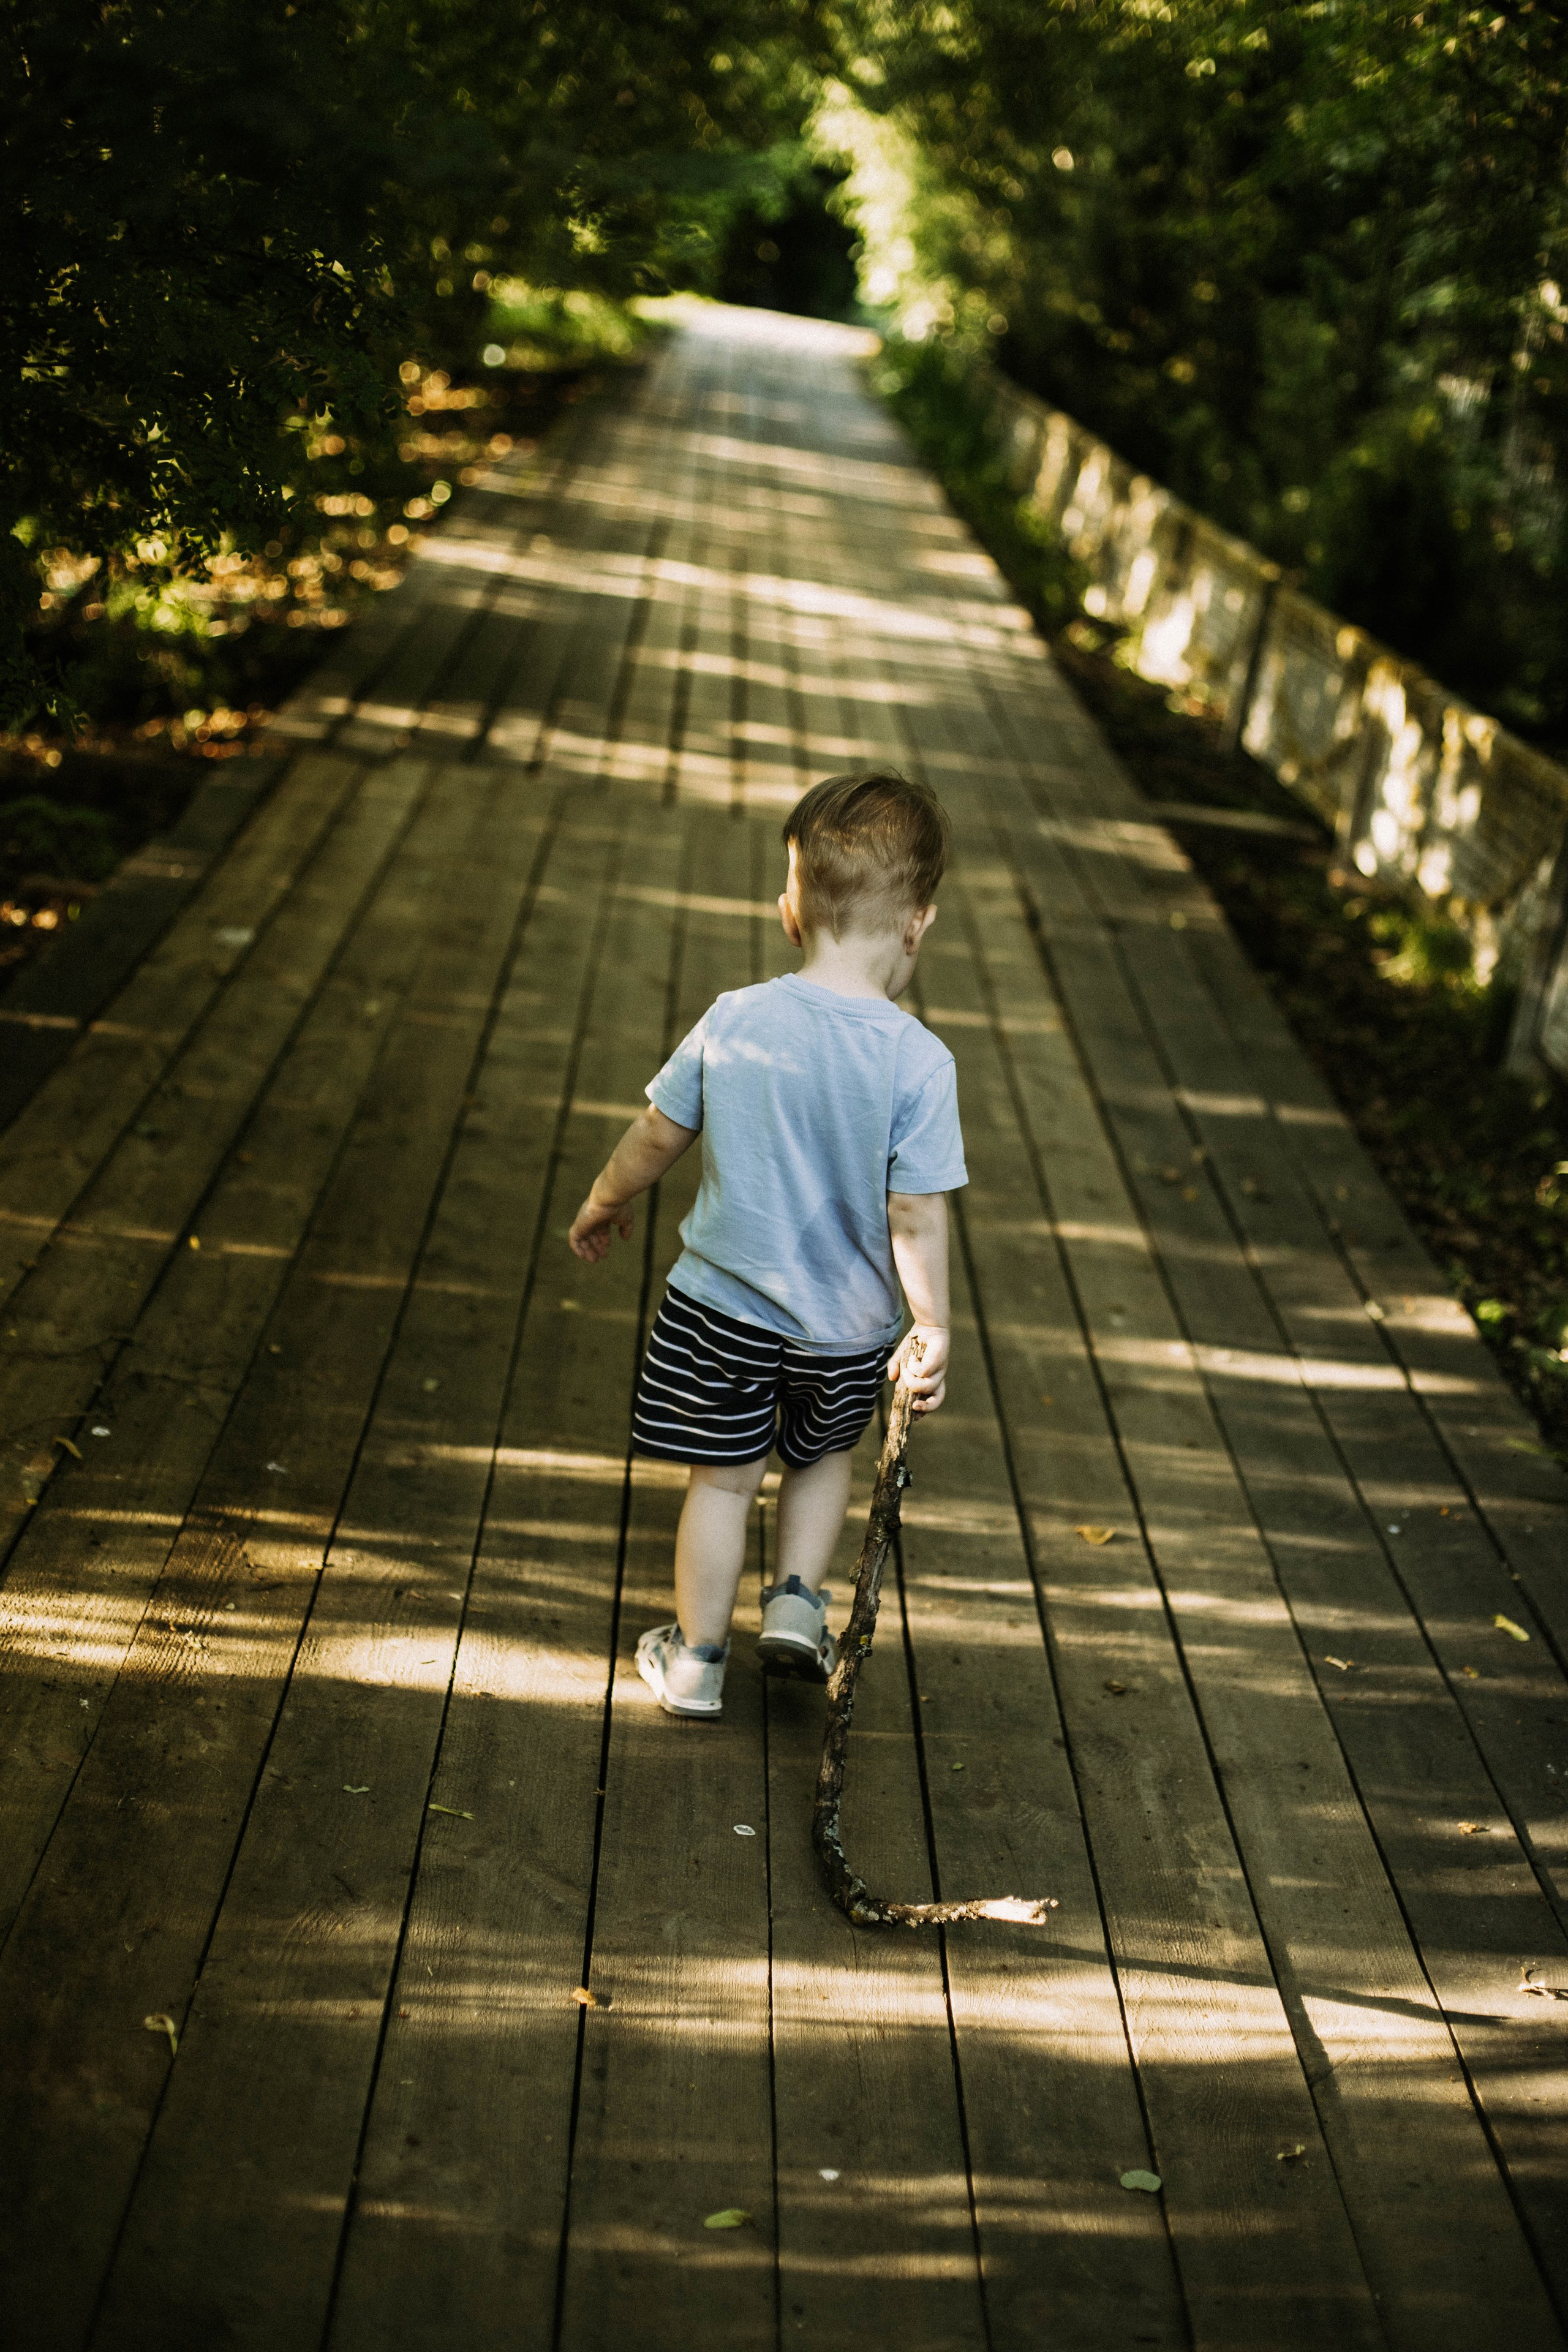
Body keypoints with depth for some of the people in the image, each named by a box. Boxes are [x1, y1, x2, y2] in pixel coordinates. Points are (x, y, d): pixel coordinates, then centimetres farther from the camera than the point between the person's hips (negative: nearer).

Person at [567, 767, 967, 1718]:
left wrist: (605, 1201, 17)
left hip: (724, 1299, 1)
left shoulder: (733, 1021, -14)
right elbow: (917, 1218, -17)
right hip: (848, 1325, -1)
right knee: (824, 1455, 29)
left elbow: (657, 1135, -1)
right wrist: (933, 1327, -5)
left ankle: (696, 1660, 26)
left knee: (724, 1479, 16)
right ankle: (799, 1602, 22)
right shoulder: (921, 1061, -20)